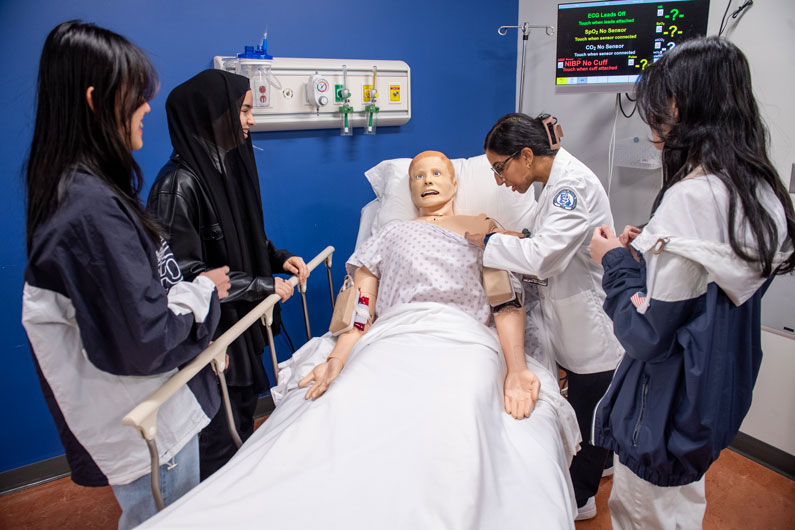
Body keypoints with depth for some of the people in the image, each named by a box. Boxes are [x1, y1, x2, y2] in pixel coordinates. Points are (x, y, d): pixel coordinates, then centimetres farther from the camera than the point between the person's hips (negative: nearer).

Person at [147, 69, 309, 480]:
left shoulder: (229, 165, 4)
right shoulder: (180, 183, -24)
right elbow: (184, 274, -24)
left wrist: (278, 257, 0)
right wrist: (264, 286, -19)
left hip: (243, 323, 9)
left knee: (244, 419, 25)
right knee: (218, 441, 9)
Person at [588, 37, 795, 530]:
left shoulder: (691, 197, -28)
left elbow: (646, 334, -26)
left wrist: (616, 262, -12)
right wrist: (651, 251, 5)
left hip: (669, 405, -9)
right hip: (720, 392, 9)